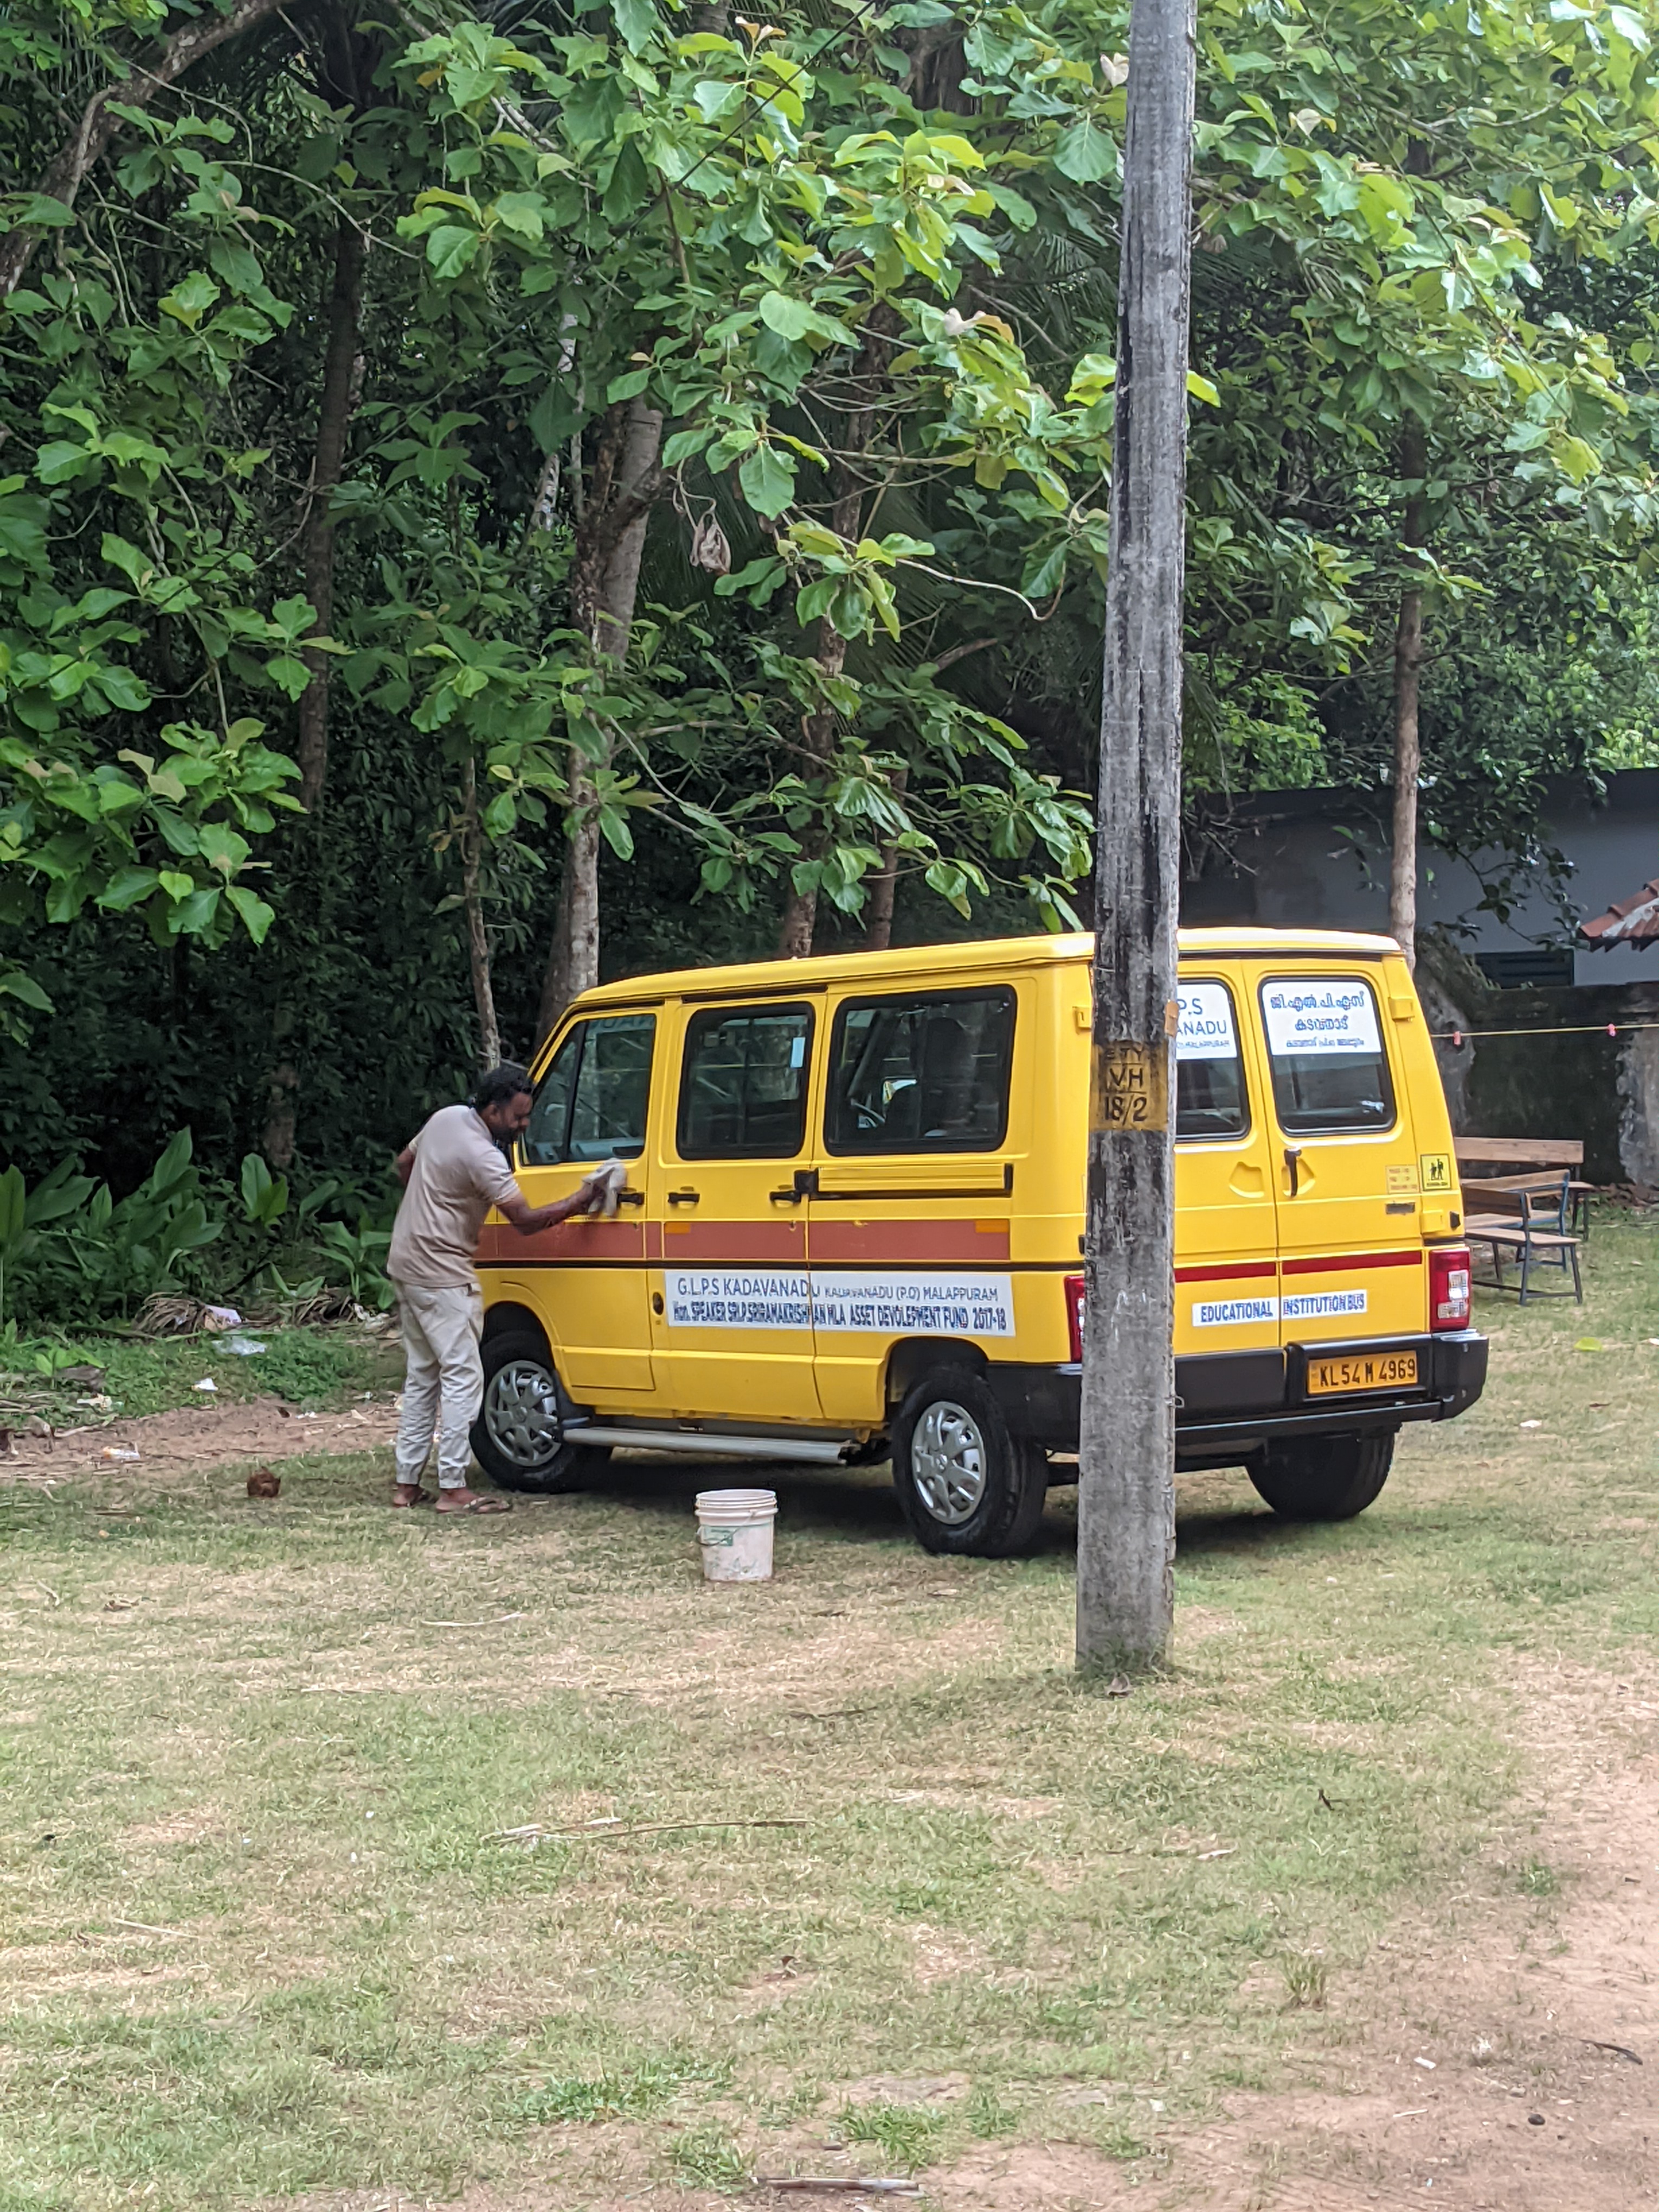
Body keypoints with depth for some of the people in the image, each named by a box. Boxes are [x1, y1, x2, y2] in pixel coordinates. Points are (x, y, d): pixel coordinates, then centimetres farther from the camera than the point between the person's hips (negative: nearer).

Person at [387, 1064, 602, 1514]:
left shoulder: (446, 1118, 6)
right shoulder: (483, 1157, -22)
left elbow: (404, 1163, 21)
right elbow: (526, 1220, -21)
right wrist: (581, 1200, -17)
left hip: (406, 1264, 10)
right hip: (441, 1275, -10)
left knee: (422, 1376, 15)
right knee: (463, 1376, -6)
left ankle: (407, 1482, 17)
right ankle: (453, 1489, -7)